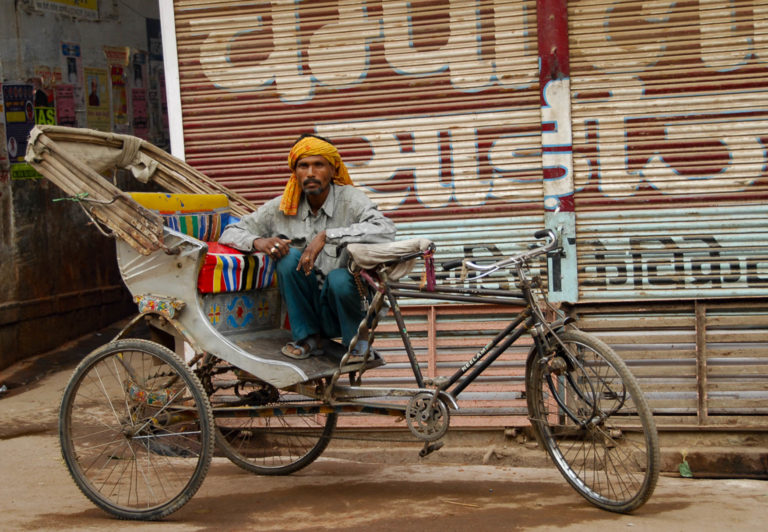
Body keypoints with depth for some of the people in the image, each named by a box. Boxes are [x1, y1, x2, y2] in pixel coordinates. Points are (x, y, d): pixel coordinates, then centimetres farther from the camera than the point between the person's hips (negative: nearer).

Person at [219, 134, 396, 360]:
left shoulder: (349, 199, -9)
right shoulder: (282, 208, 0)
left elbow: (386, 230, -28)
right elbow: (230, 233, 4)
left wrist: (327, 235, -34)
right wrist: (258, 242, -19)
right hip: (306, 309, 3)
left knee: (339, 278, -33)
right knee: (290, 256, -21)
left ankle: (358, 343, -5)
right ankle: (308, 338, -7)